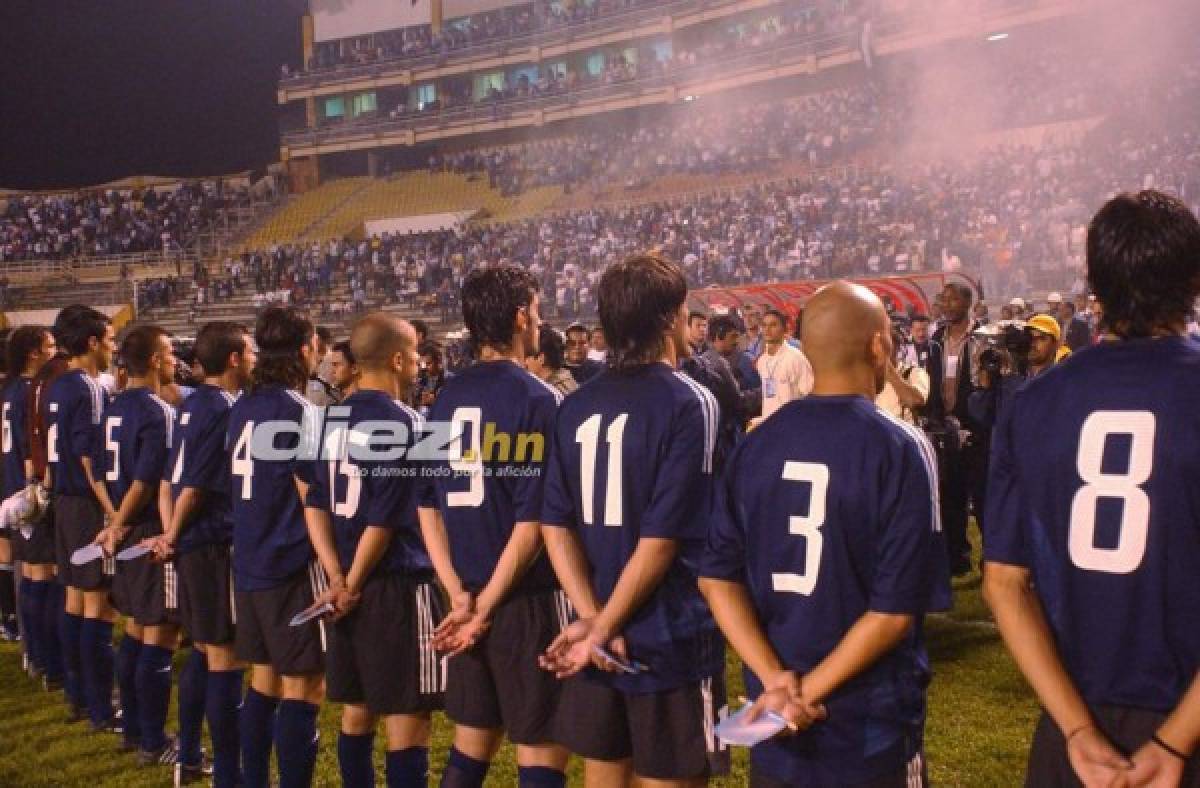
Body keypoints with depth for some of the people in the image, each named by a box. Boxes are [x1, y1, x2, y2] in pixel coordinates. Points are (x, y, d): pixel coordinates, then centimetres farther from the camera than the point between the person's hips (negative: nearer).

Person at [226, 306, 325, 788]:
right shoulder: (299, 411, -14)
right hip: (292, 565, -8)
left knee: (264, 682, 16)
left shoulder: (242, 408, 9)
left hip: (248, 562, 8)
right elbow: (313, 496, -15)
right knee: (304, 690, -1)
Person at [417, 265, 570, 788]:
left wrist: (460, 595, 1)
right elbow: (532, 521, -18)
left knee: (471, 744, 18)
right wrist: (486, 606, -10)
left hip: (468, 599, 7)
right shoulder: (539, 399, -12)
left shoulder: (446, 398, 7)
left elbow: (428, 506, 6)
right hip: (526, 599, -6)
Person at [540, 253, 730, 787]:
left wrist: (591, 618, -5)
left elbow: (556, 526, 0)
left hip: (597, 634, 6)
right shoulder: (689, 402, -12)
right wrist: (602, 628, -11)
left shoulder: (576, 407, 5)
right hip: (671, 640, -5)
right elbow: (663, 538, -18)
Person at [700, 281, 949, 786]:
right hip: (870, 726, -3)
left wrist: (777, 680, -9)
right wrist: (807, 690, -13)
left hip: (772, 714, 4)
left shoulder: (758, 444, -2)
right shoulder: (899, 448, -14)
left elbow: (717, 576, -5)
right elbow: (896, 609, -19)